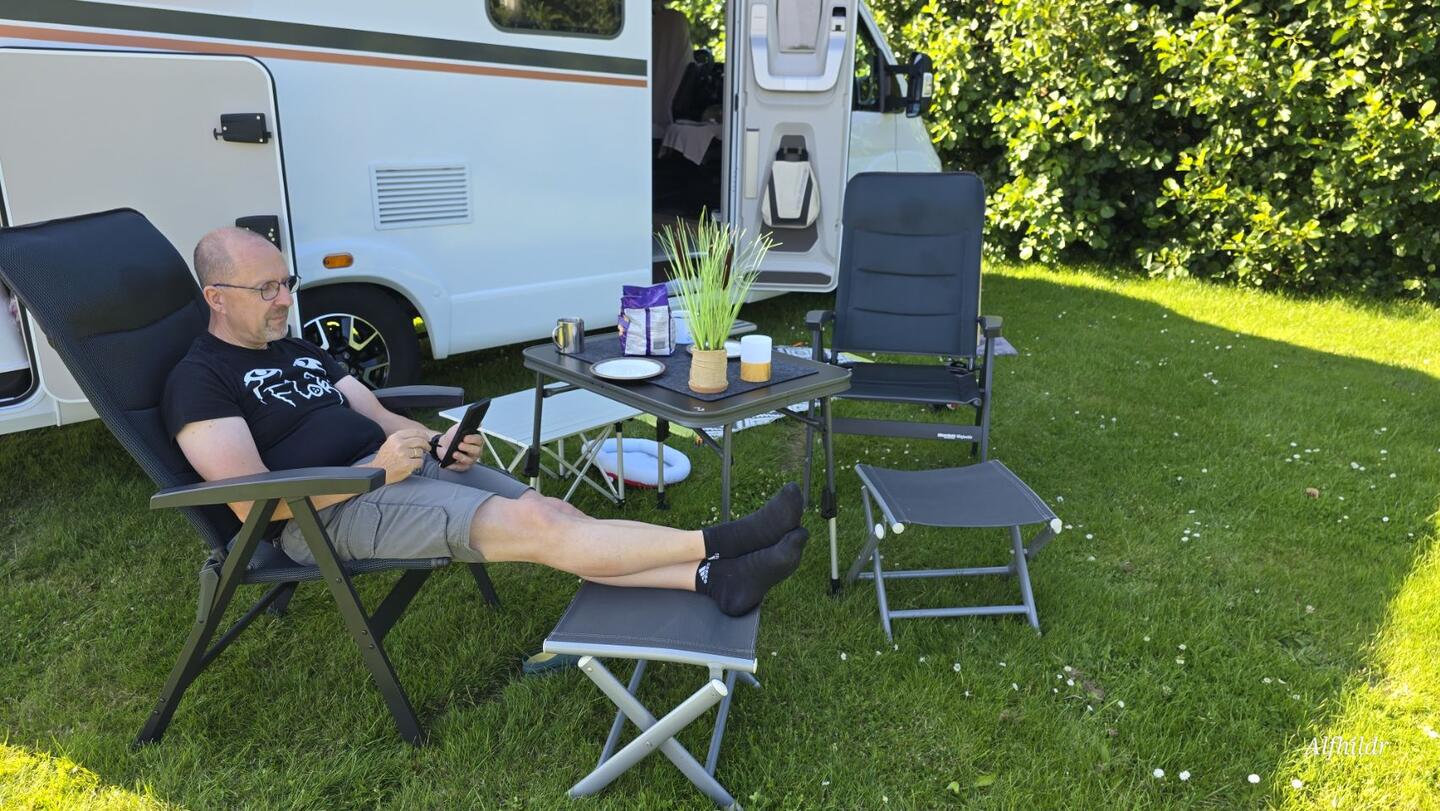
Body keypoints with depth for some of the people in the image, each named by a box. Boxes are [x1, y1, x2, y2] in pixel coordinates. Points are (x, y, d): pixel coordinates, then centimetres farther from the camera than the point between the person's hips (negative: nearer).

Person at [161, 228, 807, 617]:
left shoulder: (299, 351, 23)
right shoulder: (200, 381, -3)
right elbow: (252, 502, -13)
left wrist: (440, 443, -3)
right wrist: (376, 471, -20)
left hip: (404, 467, 8)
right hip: (332, 511, -8)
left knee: (559, 515, -13)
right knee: (531, 524, -24)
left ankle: (713, 578, -22)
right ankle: (717, 544, -26)